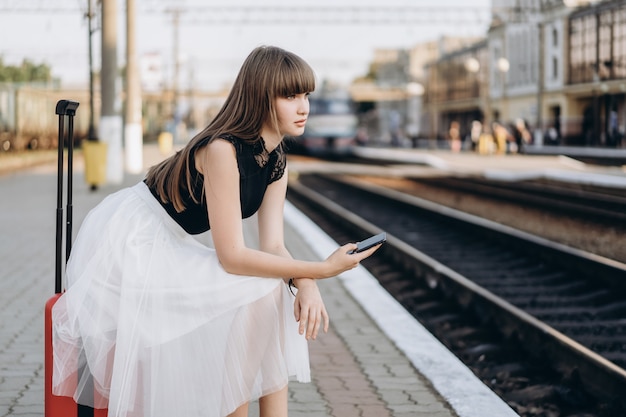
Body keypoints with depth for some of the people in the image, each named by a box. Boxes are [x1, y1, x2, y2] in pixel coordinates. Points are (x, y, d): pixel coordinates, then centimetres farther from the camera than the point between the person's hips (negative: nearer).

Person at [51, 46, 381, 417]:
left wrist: (305, 284, -25)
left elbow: (273, 245, -4)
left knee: (274, 292, -3)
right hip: (130, 243, -9)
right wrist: (320, 270, -27)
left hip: (170, 247, 9)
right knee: (255, 295, -19)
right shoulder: (222, 150, -27)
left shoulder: (277, 162, 0)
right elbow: (232, 256, -28)